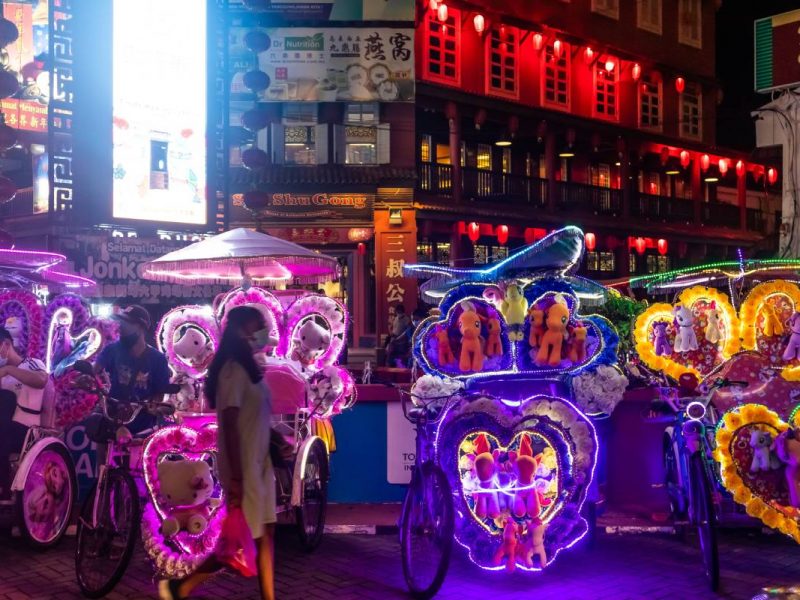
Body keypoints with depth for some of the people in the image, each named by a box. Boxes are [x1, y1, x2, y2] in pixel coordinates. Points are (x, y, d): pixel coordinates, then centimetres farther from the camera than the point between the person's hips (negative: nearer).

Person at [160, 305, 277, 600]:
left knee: (265, 535, 10)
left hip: (259, 464, 9)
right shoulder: (234, 369, -17)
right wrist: (235, 478, -24)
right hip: (243, 468, -9)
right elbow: (230, 424, -22)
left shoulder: (248, 367, 10)